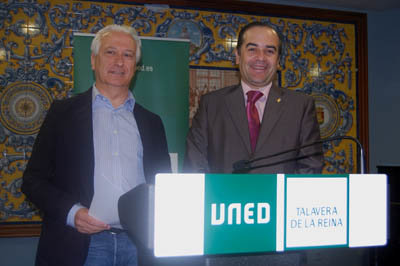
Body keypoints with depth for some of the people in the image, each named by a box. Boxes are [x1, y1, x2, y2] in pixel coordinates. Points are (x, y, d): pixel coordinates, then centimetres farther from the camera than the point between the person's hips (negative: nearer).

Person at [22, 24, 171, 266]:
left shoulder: (151, 122, 12)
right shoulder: (63, 112, 4)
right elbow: (34, 179, 2)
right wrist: (71, 212, -13)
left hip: (139, 246, 2)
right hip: (81, 246, -2)